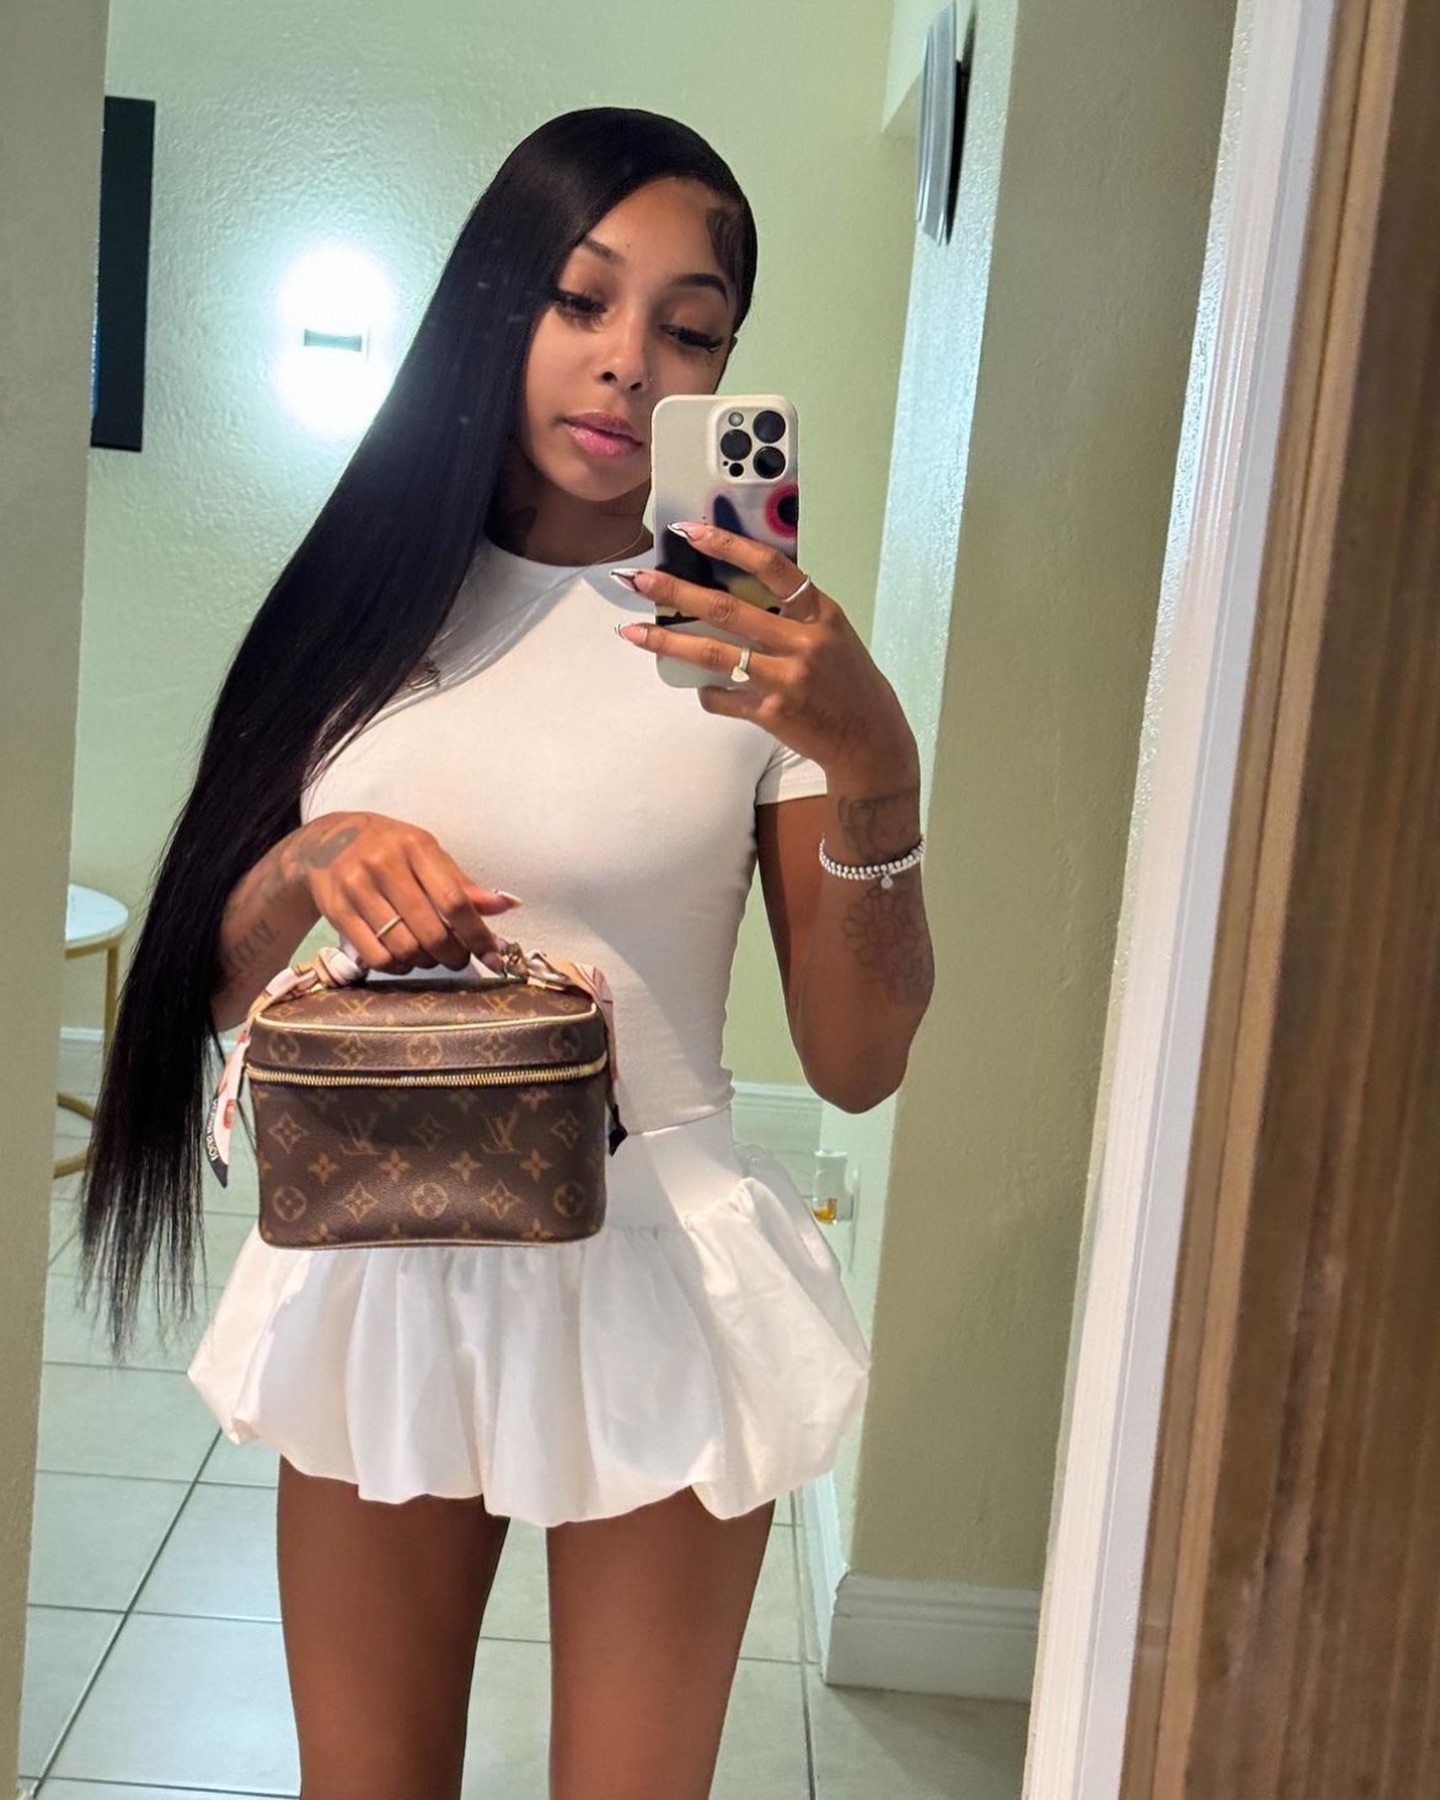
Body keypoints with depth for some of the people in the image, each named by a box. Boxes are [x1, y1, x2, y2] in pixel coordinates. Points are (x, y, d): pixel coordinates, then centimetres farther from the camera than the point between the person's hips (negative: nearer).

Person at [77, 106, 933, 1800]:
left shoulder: (756, 645, -5)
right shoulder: (374, 599, 3)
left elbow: (856, 1062, -7)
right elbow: (215, 978, 7)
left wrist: (874, 770, -21)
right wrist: (312, 860, -14)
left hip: (652, 1276, -2)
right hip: (374, 1272, 3)